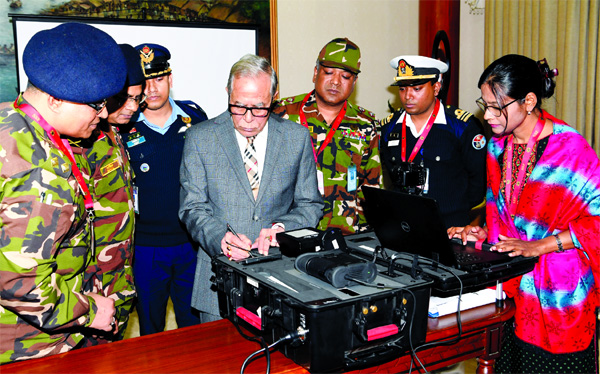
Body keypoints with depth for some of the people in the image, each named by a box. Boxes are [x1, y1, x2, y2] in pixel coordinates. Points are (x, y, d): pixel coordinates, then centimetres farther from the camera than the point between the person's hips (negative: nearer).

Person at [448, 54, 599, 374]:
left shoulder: (570, 148, -15)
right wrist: (485, 231, 1)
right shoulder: (498, 146, 7)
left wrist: (538, 246, -20)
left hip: (557, 288, -5)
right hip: (511, 280, 6)